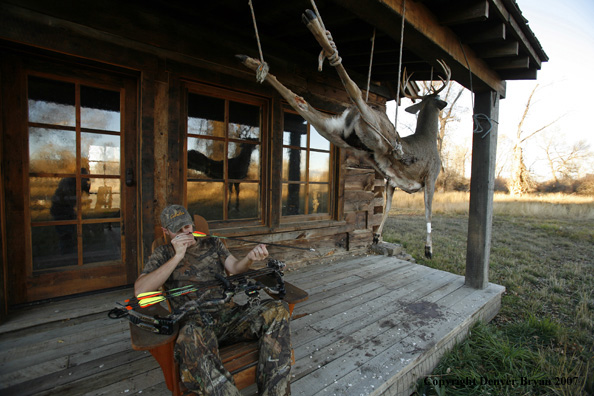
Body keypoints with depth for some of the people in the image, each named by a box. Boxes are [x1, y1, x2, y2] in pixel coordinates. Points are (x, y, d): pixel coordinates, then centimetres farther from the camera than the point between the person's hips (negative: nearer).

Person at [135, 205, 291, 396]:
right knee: (191, 342, -41)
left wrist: (250, 257, -15)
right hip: (195, 321, -3)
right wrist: (177, 257, -7)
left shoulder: (213, 244, 24)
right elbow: (140, 290, 0)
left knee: (277, 310, -25)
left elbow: (235, 268, 10)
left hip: (229, 312, 4)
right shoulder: (163, 254, 16)